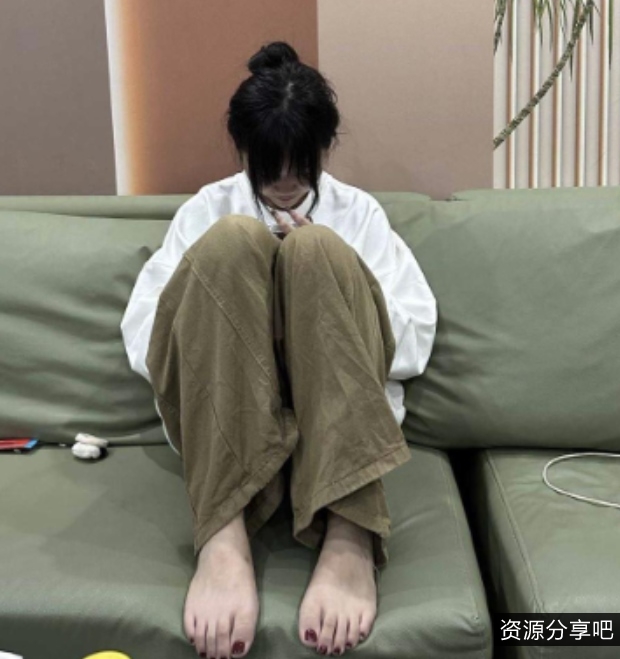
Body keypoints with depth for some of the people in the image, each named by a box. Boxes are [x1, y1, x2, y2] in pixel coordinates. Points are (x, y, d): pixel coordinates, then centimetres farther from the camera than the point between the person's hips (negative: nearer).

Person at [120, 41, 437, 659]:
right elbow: (141, 336, 5)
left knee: (317, 250, -26)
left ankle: (349, 536, -43)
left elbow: (414, 338, 4)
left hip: (336, 408, 0)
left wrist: (319, 275, -8)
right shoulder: (207, 210, 15)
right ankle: (223, 538, -41)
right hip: (224, 407, 0)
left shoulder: (358, 213, 16)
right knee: (233, 240, -26)